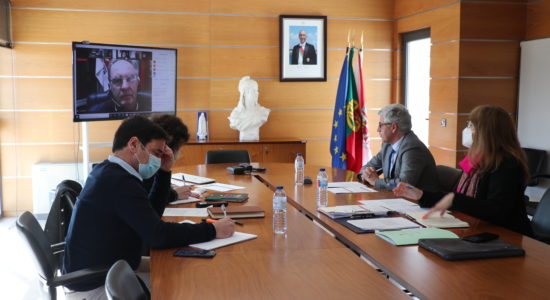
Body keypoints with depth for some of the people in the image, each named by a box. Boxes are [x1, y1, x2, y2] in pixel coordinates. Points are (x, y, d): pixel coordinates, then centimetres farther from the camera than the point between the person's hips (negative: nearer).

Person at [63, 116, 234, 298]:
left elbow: (151, 213, 14)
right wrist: (213, 230, -23)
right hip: (96, 285, -9)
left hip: (97, 270, 10)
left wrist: (164, 172, 5)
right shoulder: (119, 181, -25)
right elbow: (158, 235, -30)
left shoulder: (108, 171, 6)